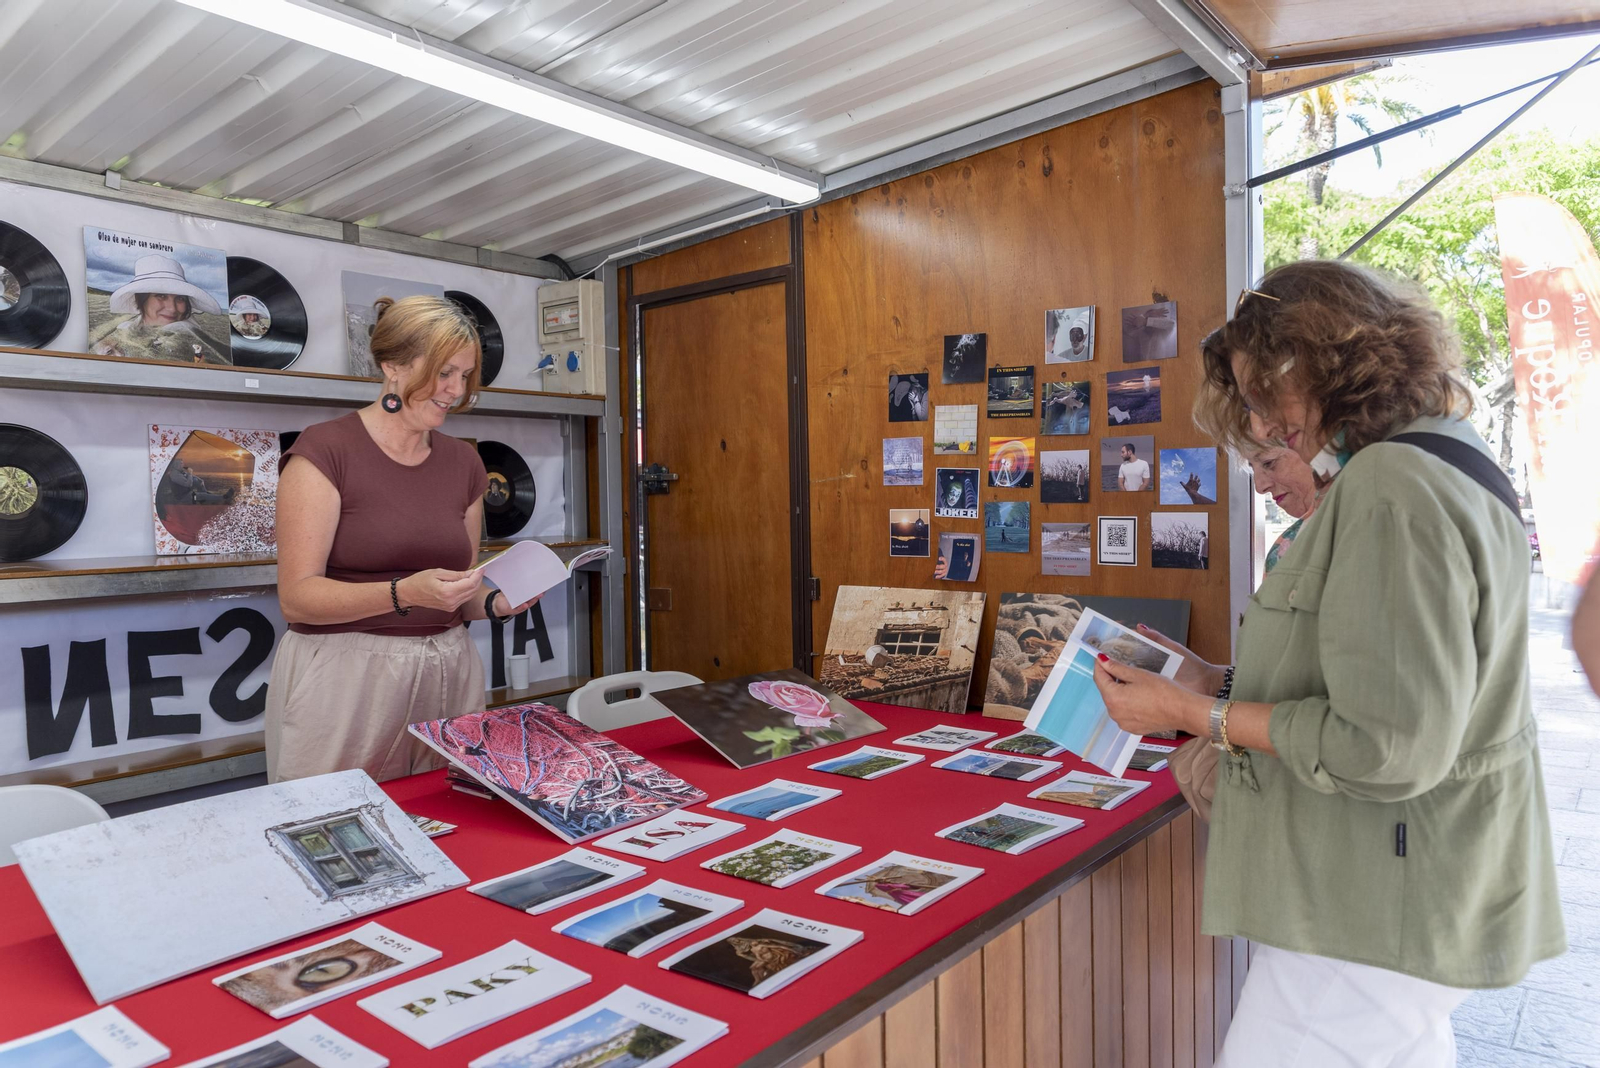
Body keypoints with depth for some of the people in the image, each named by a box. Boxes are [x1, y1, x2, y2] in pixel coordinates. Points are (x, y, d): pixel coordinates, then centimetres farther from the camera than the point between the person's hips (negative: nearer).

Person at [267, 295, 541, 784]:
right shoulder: (325, 450, -7)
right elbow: (297, 596, -11)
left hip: (446, 675, 4)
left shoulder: (463, 462, 9)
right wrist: (405, 592, -24)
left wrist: (494, 602, -6)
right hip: (345, 676, -4)